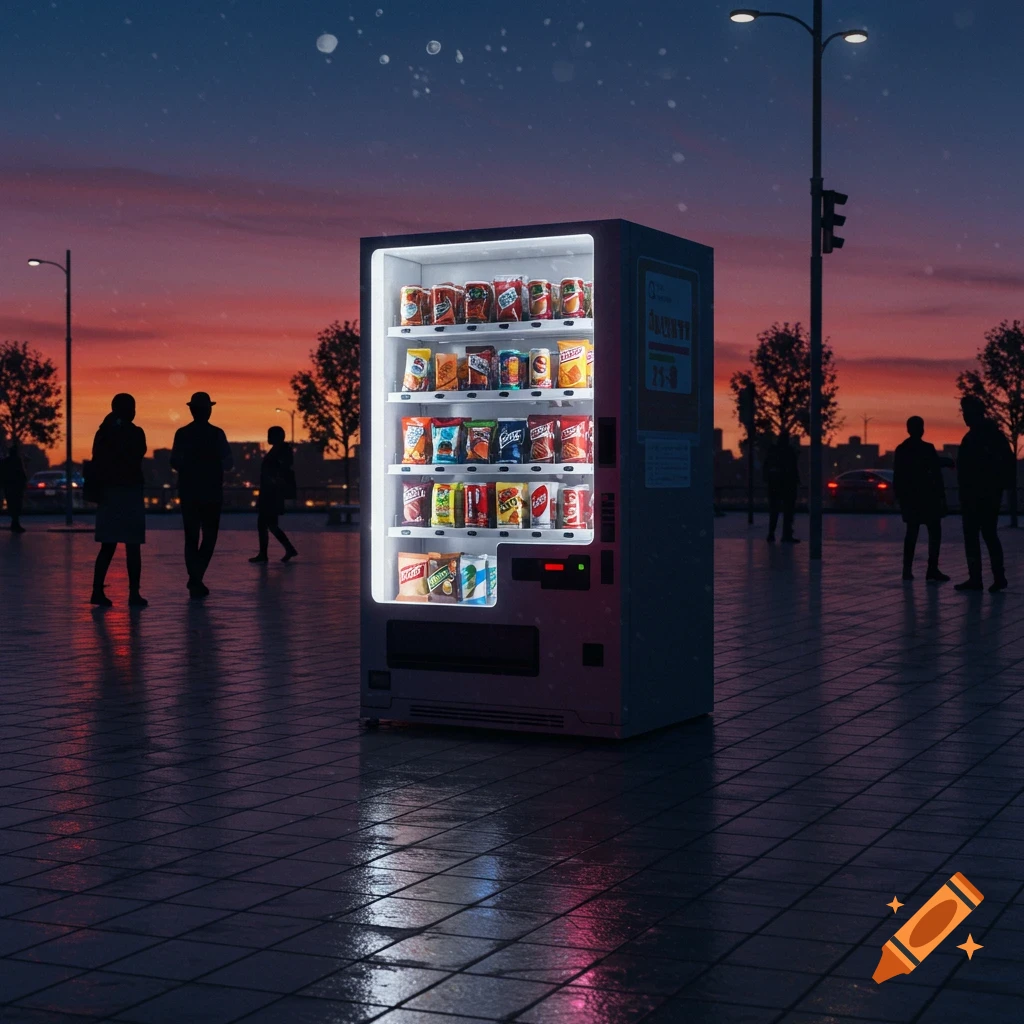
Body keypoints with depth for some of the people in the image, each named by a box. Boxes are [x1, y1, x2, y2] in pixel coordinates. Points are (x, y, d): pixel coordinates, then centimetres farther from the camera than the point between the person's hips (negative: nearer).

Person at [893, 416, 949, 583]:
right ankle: (932, 569, -11)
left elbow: (897, 478, 9)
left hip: (908, 498, 5)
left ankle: (907, 569, 7)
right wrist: (942, 497, -7)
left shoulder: (901, 450, 6)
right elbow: (936, 475, -10)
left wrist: (900, 498, 15)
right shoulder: (927, 449, -9)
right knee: (934, 532, -2)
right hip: (927, 498, -5)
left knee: (911, 533, 12)